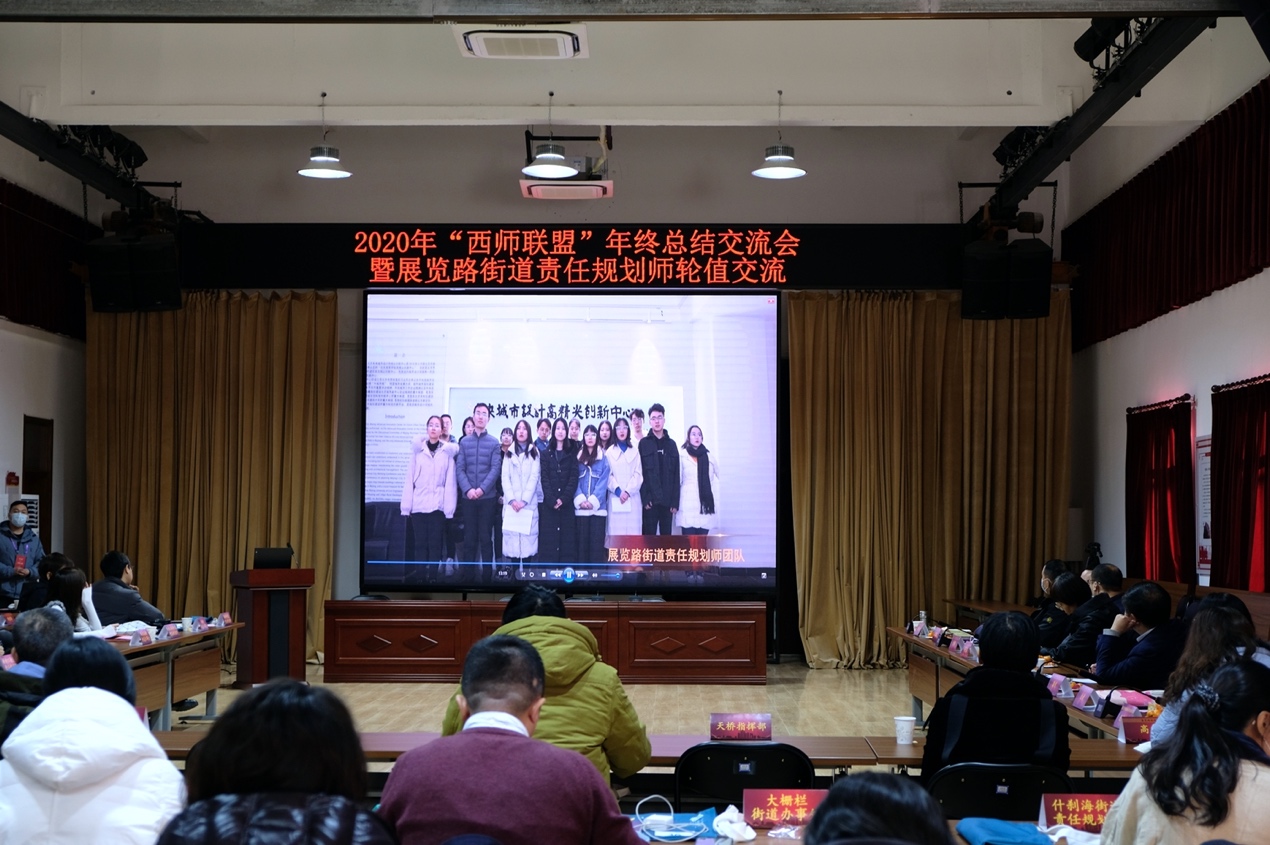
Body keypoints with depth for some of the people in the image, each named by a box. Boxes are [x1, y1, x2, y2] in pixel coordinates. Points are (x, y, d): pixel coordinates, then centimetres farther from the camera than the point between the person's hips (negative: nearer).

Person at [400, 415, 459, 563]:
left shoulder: (448, 451, 4)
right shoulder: (418, 448, 7)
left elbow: (450, 481, 1)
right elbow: (410, 478, 5)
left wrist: (449, 507, -6)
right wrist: (406, 505, -1)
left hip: (438, 505, -1)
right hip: (418, 504, 1)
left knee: (435, 544, 0)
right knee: (420, 543, 2)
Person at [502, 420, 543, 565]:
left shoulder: (534, 452, 9)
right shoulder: (509, 453, 13)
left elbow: (534, 477, -1)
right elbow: (505, 478, 5)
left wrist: (524, 500, -12)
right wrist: (511, 499, -10)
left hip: (529, 503, -1)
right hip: (511, 502, 1)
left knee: (528, 534, -7)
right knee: (512, 536, -5)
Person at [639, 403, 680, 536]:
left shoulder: (671, 444, 12)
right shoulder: (644, 444, 4)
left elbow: (676, 475, 8)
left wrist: (675, 501, 0)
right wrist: (645, 498, -12)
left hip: (667, 500, 3)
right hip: (651, 500, -3)